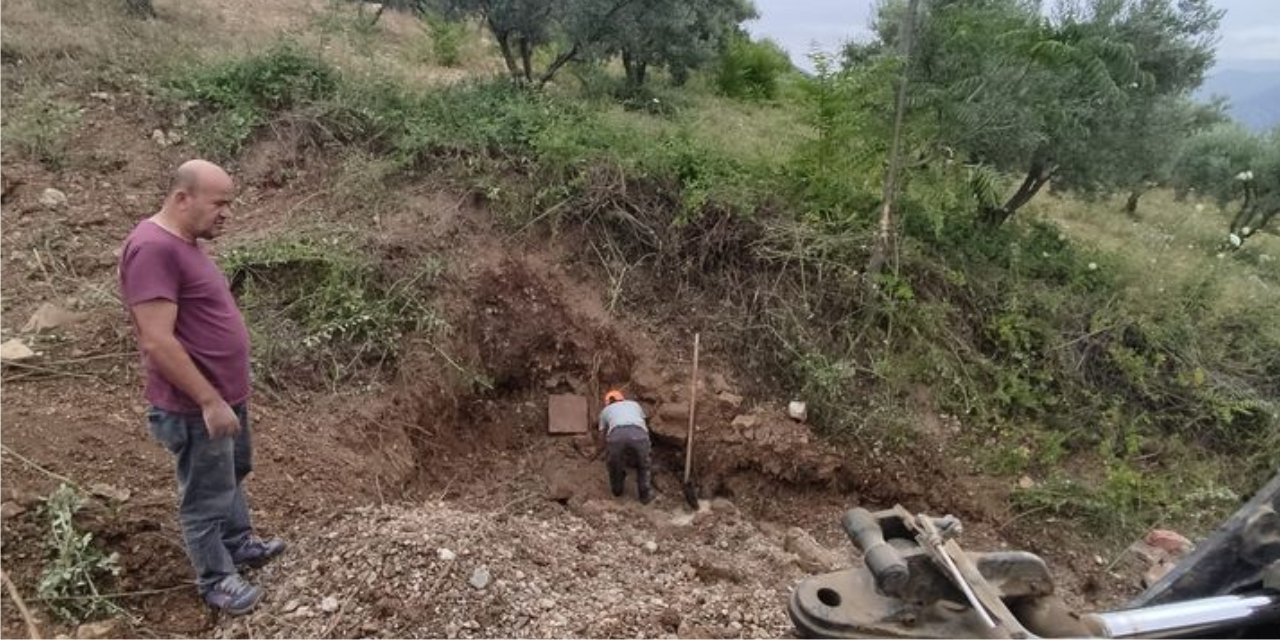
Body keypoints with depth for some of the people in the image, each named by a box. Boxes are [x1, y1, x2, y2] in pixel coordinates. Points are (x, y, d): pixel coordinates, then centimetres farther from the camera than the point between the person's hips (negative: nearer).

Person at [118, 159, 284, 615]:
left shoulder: (183, 243, 6)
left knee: (234, 474, 25)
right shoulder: (153, 249, -25)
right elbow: (157, 342, -28)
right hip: (197, 407, -10)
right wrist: (209, 401, -24)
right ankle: (216, 581, 26)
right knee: (207, 496, 8)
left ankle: (239, 544, 45)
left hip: (226, 394, 10)